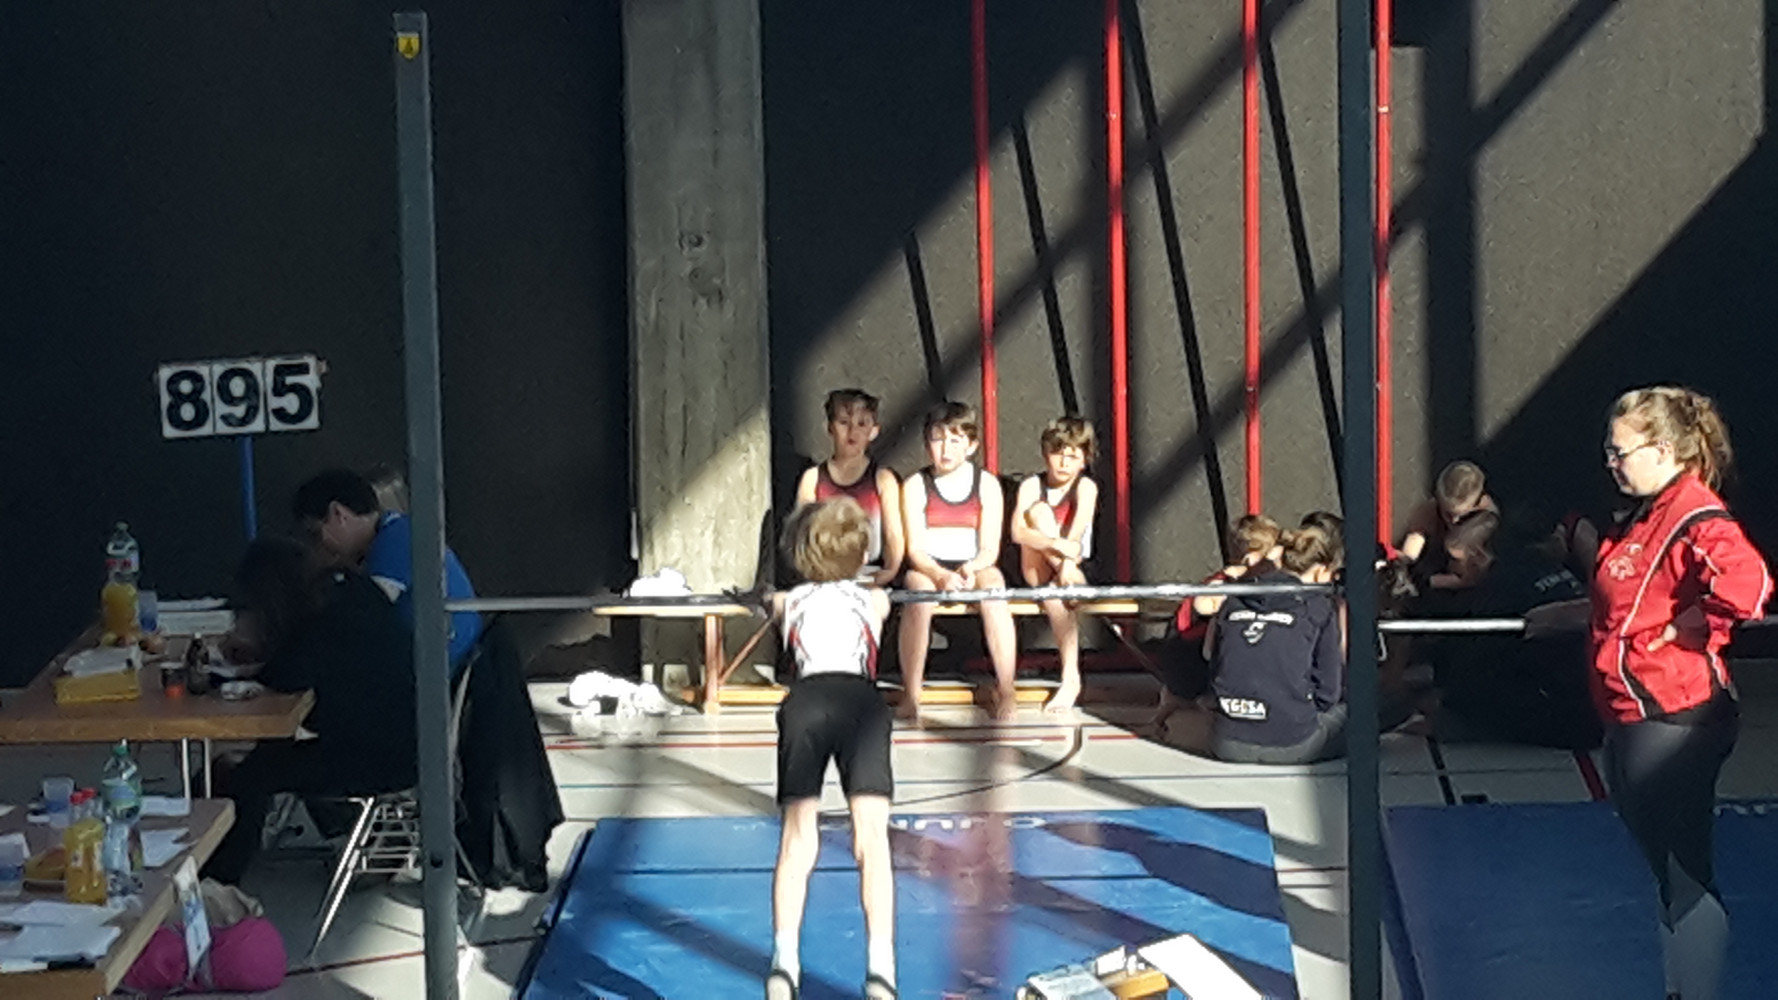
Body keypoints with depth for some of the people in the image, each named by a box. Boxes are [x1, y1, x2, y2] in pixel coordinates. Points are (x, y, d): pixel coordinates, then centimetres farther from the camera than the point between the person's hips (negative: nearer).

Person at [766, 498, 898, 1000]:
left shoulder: (791, 601, 31)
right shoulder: (874, 599, 31)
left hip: (805, 699, 1)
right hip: (860, 698, -1)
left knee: (797, 836, 0)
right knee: (872, 833, -8)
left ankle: (785, 957, -17)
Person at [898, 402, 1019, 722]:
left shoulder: (987, 485, 5)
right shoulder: (915, 487, 2)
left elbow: (990, 549, 0)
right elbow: (915, 549, -6)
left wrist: (970, 568, -22)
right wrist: (941, 575, -25)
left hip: (976, 568, 0)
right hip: (929, 569, 0)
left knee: (993, 591, -32)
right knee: (918, 593, -33)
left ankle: (1006, 690, -29)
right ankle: (911, 693, -32)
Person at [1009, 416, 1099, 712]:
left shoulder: (1085, 487, -2)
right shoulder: (1031, 486, -2)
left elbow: (1078, 529, -20)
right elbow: (1017, 532, -20)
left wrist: (1068, 564, -38)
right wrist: (1058, 546, -36)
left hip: (1074, 571, -1)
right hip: (1037, 573, 1)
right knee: (1038, 511, -21)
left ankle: (1070, 678, -32)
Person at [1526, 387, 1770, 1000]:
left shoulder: (1697, 519, -19)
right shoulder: (1644, 518, 12)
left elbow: (1745, 586, -36)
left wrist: (1678, 633, -25)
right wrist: (1565, 616, 24)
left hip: (1673, 723, -10)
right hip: (1632, 721, 10)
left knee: (1685, 878, -1)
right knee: (1667, 873, 18)